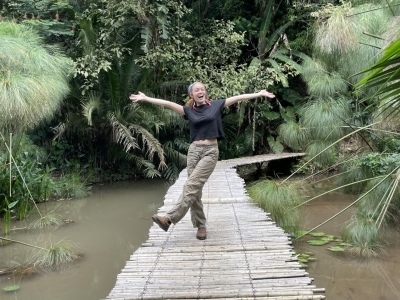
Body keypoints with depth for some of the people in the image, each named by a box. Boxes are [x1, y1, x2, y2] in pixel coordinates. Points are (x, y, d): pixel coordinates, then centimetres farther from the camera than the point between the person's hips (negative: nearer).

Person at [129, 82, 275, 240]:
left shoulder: (215, 105, 6)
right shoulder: (189, 110, 9)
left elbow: (238, 98, 4)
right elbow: (167, 103, 3)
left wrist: (259, 94, 1)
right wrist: (145, 98, -1)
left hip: (210, 151, -3)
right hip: (194, 150, 3)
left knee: (191, 185, -16)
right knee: (195, 189, 2)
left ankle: (169, 219, -21)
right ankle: (201, 226, 13)